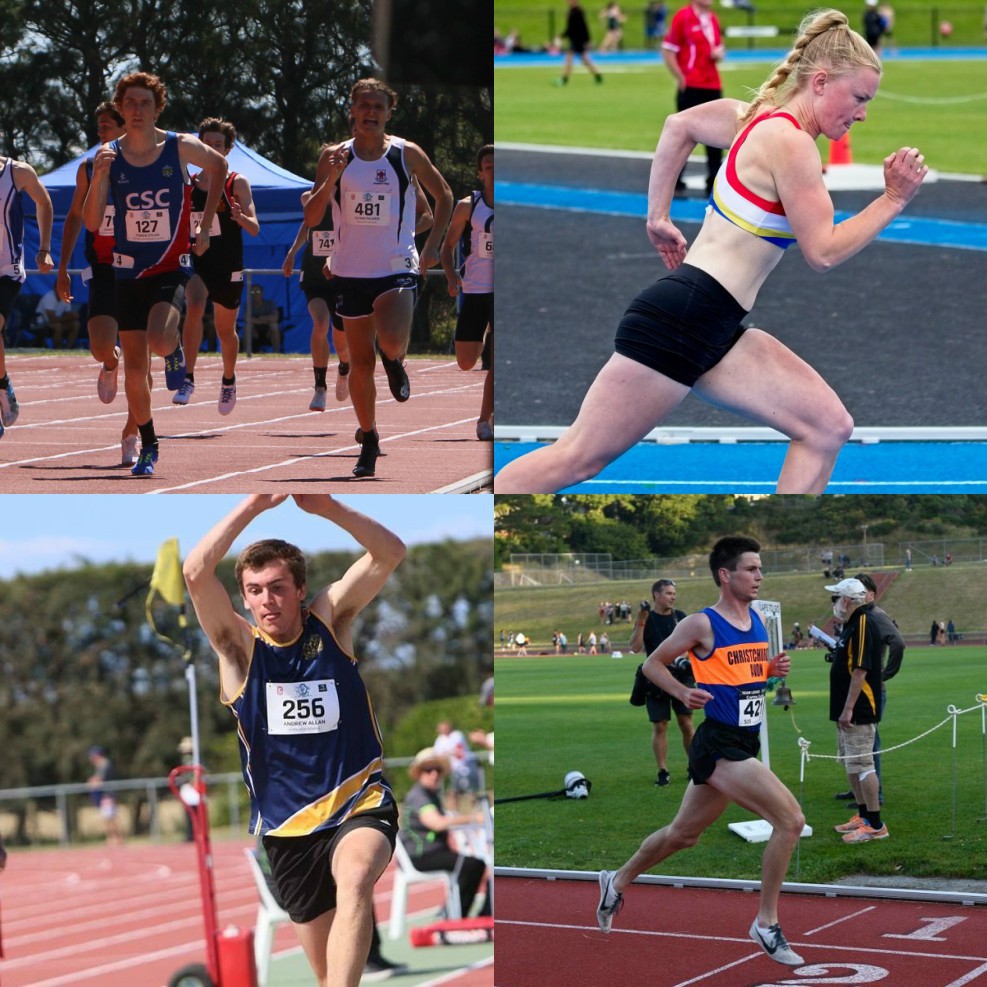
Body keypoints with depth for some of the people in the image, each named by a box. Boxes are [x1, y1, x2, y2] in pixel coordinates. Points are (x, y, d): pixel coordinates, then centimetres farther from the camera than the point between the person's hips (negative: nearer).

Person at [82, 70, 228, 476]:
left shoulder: (180, 147, -7)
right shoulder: (109, 156, -4)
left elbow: (219, 166, 14)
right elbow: (91, 222, -8)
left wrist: (205, 225, 8)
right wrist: (98, 176, -24)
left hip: (172, 267, -2)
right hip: (128, 271, 2)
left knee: (158, 341, -28)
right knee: (134, 369, 4)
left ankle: (176, 349, 9)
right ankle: (148, 446, 23)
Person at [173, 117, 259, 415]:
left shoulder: (237, 183, -3)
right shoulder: (187, 183, 5)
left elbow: (254, 229, -11)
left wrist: (240, 217, -31)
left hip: (228, 266, -1)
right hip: (195, 260, 1)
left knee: (225, 329, 12)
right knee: (193, 308, -28)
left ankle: (229, 381, 38)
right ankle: (187, 378, -27)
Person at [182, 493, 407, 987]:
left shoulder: (329, 621, 0)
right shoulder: (239, 645, -2)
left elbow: (390, 553, -12)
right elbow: (195, 573, -19)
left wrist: (326, 507, -27)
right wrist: (254, 506, -25)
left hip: (360, 803, -2)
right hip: (287, 825, 2)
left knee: (355, 878, -35)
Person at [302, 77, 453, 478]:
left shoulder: (407, 154, -3)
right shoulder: (335, 156, 0)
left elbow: (444, 196, 12)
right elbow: (311, 217, -5)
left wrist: (432, 246, 2)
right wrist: (331, 179, -21)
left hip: (398, 268, -2)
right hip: (352, 271, 2)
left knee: (392, 341, -27)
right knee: (360, 363, 7)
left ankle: (395, 361, 11)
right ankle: (368, 441, 24)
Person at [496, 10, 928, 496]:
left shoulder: (760, 117, 13)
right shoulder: (791, 144, -14)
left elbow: (678, 125, 28)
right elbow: (823, 251, -13)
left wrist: (658, 216, 30)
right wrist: (893, 200, -8)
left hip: (716, 331, 10)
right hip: (685, 315, -10)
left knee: (827, 426, 2)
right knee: (579, 456, -4)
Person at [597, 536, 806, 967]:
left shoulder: (758, 622, 10)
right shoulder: (701, 625, -11)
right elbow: (653, 664, -2)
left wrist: (774, 669, 4)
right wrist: (683, 692, -19)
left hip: (745, 744, 9)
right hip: (719, 745, -9)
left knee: (684, 833, 23)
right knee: (790, 819, -19)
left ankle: (618, 881, 44)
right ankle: (767, 923, -9)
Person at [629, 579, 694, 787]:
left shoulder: (680, 617, 7)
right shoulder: (647, 619, -1)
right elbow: (635, 647, -11)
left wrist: (686, 657, -7)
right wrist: (641, 622, -21)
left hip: (681, 677, 2)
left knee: (686, 724, 0)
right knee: (659, 727, 0)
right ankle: (663, 772, 6)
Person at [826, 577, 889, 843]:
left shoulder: (864, 624, -17)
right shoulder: (851, 624, 14)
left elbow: (861, 669, -23)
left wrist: (848, 709, -24)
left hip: (859, 711, -11)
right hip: (848, 710, 11)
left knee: (861, 764, -9)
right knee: (851, 763, 17)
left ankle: (875, 825, -7)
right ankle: (862, 815, 26)